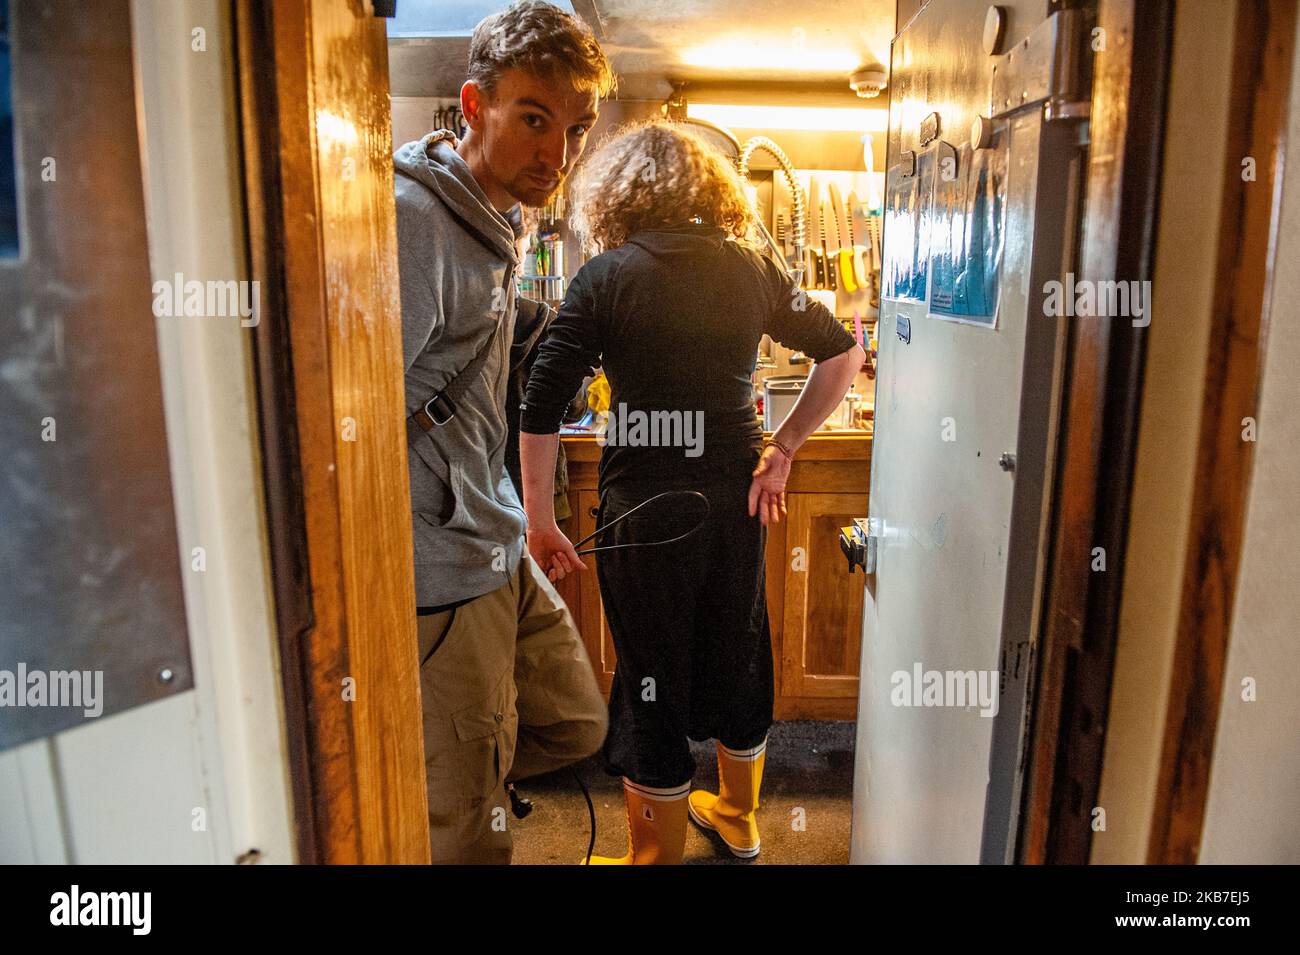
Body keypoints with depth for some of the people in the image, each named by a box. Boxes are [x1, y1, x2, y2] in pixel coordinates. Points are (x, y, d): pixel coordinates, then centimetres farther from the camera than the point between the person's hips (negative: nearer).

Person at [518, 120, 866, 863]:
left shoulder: (607, 277, -8)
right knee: (739, 660, 21)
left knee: (652, 678, 10)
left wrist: (540, 521, -6)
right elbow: (843, 353, 10)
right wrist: (782, 449, 8)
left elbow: (542, 404, -12)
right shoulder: (752, 268, 3)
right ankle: (739, 817, 44)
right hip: (736, 496, 5)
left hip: (645, 506, -4)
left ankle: (656, 851, 29)